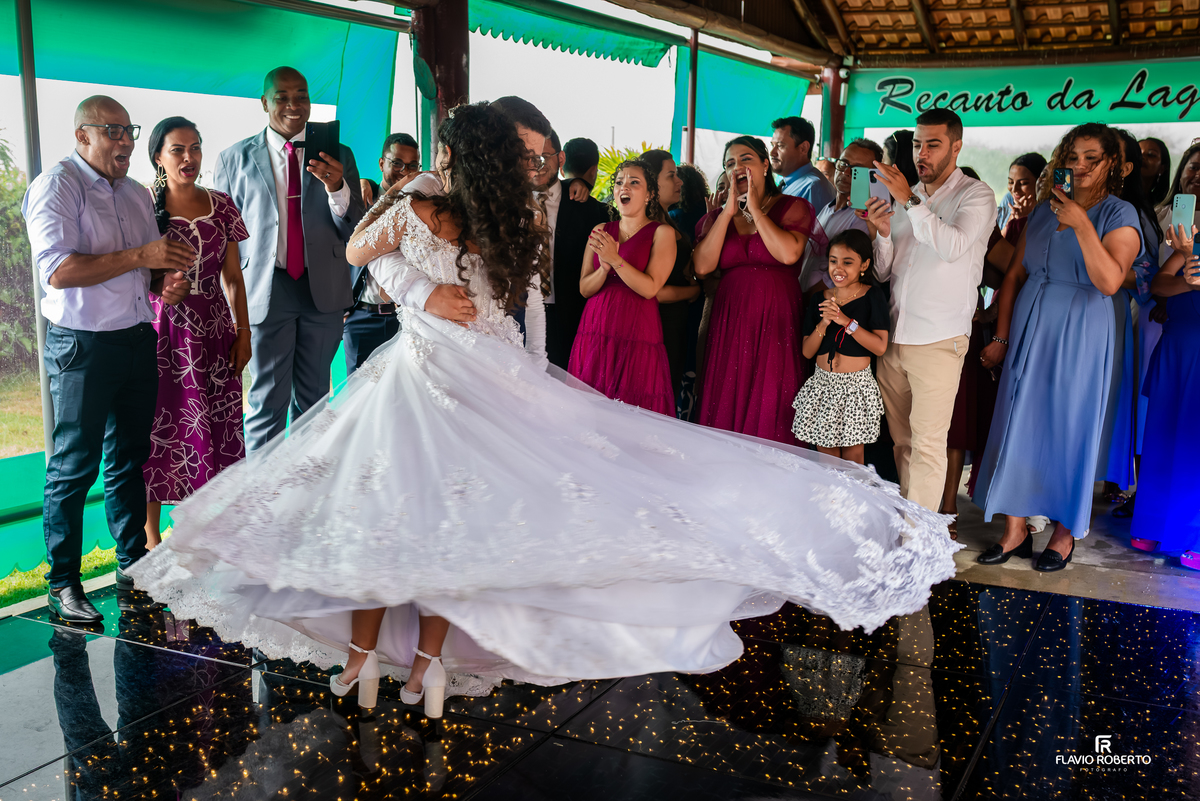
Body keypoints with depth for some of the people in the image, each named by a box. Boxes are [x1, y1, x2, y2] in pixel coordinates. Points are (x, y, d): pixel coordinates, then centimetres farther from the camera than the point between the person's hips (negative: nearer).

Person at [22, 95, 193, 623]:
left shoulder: (136, 193, 15)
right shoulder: (56, 186, -8)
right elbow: (58, 271, -20)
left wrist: (169, 281, 1)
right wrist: (141, 256, -23)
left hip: (138, 338, 7)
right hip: (83, 346, -7)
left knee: (130, 459, 15)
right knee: (74, 467, -1)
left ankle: (133, 564, 26)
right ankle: (62, 583, 8)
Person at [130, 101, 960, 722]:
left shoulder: (414, 213, -9)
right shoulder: (524, 226, -2)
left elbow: (354, 251, 9)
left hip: (419, 370, -2)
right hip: (493, 380, 3)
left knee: (382, 505, 8)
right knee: (459, 512, 9)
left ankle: (362, 659, 16)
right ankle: (432, 663, 14)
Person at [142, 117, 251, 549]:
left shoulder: (221, 206, 8)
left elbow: (234, 278, 10)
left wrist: (243, 334, 7)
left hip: (213, 330, 3)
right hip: (162, 331, -3)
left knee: (216, 427, 3)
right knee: (158, 428, -1)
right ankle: (151, 536, 10)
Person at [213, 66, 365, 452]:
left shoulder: (338, 156, 6)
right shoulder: (233, 159, 4)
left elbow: (355, 230, -1)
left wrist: (337, 187, -20)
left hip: (323, 290, 2)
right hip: (265, 291, -2)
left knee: (313, 399, 13)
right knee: (267, 401, 0)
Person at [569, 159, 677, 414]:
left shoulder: (662, 232, 1)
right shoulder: (600, 231, 13)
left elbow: (650, 288, -10)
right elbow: (584, 289, 7)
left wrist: (615, 260, -17)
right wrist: (604, 267, -11)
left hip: (636, 336, -4)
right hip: (595, 333, 4)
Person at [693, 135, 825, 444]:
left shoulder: (793, 207, 4)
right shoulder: (718, 217, 14)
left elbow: (788, 253, -17)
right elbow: (702, 266, -3)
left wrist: (755, 209, -7)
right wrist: (729, 212, -3)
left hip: (776, 324, -3)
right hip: (729, 323, 4)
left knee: (770, 414, -4)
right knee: (726, 410, 3)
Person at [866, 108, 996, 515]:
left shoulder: (976, 196, 0)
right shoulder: (908, 195, 17)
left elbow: (952, 245, -20)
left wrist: (909, 201, -21)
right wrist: (883, 233, -4)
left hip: (938, 340, -6)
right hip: (893, 337, 6)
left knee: (927, 444, -7)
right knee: (901, 440, 11)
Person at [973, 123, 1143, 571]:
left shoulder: (1119, 214, -4)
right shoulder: (1044, 210, 11)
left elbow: (1109, 282, -19)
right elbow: (1014, 276, 11)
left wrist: (1081, 224, -23)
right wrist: (1000, 337, 6)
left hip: (1079, 336, -4)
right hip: (1028, 331, 5)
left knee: (1068, 429, 2)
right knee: (1017, 424, 4)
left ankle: (1065, 533, 17)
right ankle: (1015, 530, 14)